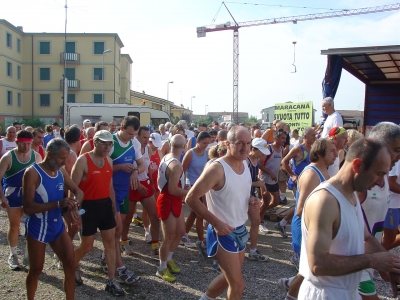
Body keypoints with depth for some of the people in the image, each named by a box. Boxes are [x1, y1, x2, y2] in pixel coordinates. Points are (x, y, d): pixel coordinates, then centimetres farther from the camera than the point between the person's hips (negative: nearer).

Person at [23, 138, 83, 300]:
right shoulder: (32, 172, -19)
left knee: (70, 265, 5)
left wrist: (73, 204, -17)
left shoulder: (61, 171, 0)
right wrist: (58, 204, -34)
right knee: (36, 270, 12)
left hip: (58, 226, 6)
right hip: (37, 228, -5)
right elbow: (27, 207, -24)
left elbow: (78, 191, 7)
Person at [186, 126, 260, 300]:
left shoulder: (245, 164, 2)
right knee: (238, 284, -1)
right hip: (223, 232, -8)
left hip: (240, 230, 8)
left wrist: (250, 202, -3)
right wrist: (215, 222, -24)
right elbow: (191, 198, -21)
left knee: (230, 278, 23)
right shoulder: (217, 168, -22)